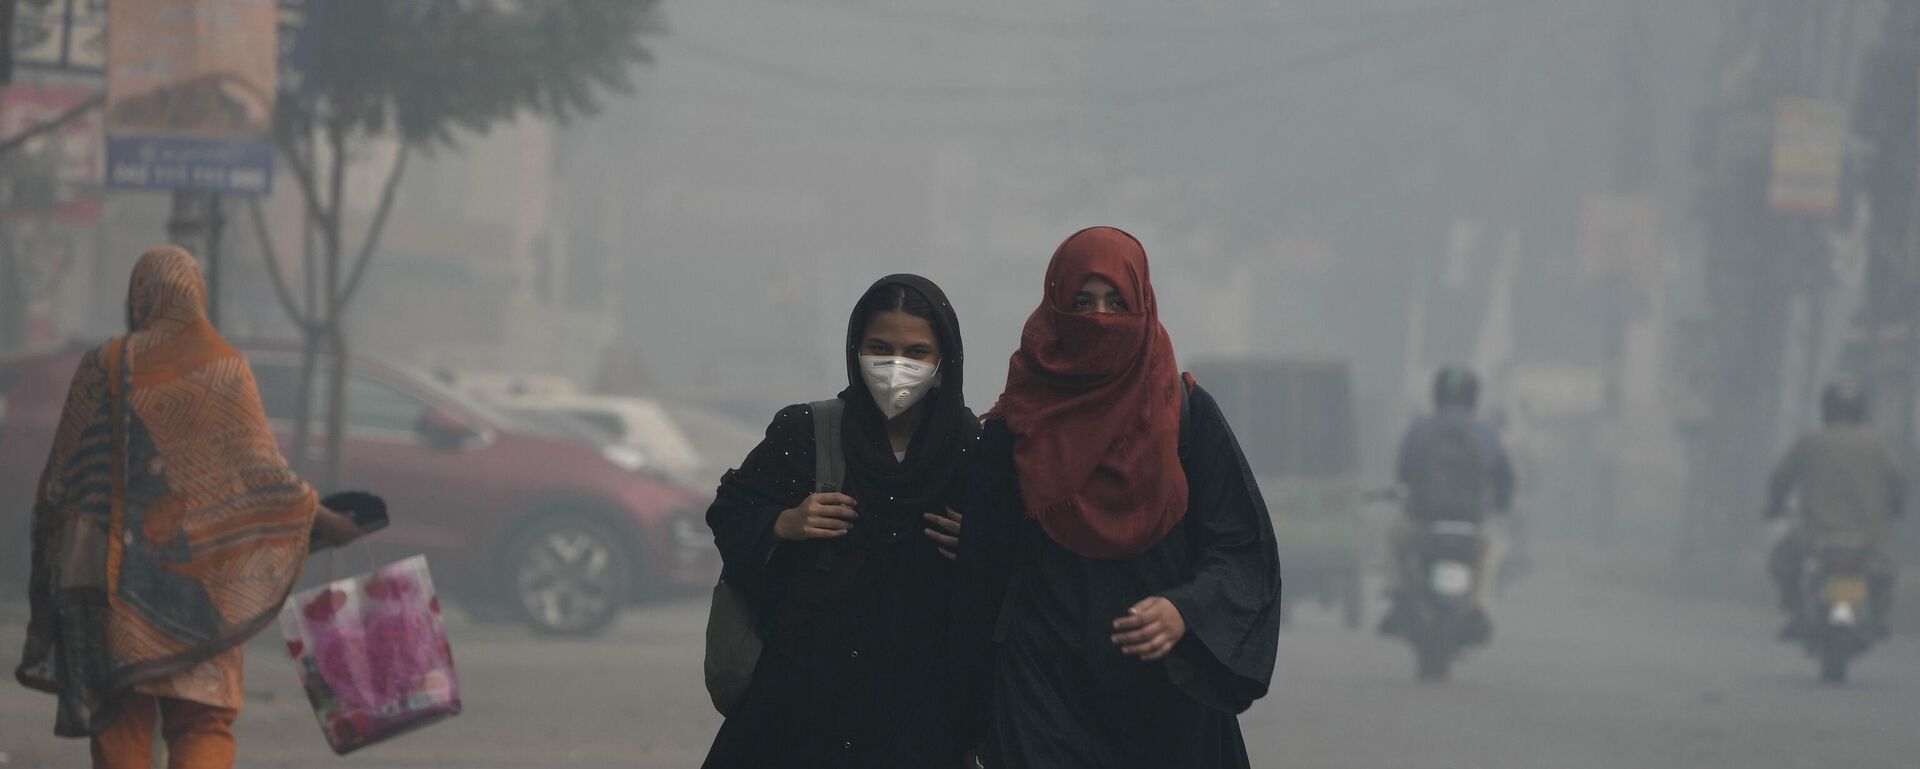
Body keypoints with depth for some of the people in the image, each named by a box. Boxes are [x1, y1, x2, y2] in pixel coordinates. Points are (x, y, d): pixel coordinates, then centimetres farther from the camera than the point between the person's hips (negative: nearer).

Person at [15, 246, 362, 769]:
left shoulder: (104, 367, 1)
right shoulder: (226, 368, -1)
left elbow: (61, 477, 2)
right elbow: (261, 470, -4)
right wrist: (318, 519, 10)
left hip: (117, 572, 0)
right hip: (201, 574, 0)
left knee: (120, 720, 6)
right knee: (204, 723, 4)